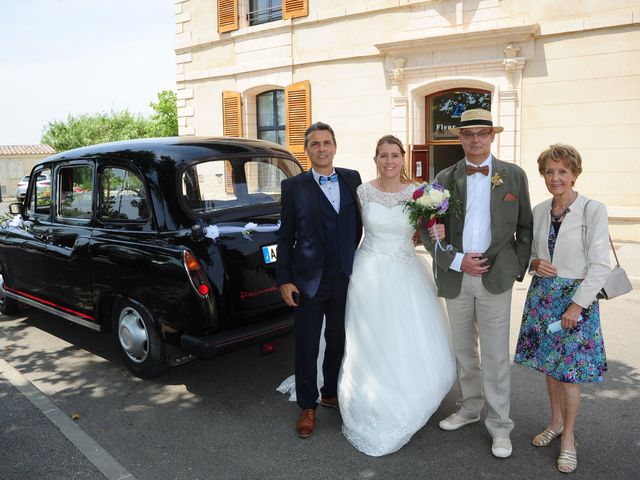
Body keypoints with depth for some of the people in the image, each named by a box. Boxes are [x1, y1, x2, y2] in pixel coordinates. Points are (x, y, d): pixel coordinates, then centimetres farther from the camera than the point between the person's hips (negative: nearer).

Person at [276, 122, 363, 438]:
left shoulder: (352, 179, 4)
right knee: (307, 347, 9)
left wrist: (354, 260, 7)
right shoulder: (294, 187, -4)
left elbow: (358, 223, 12)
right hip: (308, 280, -3)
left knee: (338, 342, 17)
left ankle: (331, 393, 39)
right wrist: (284, 280, -6)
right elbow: (285, 237, -3)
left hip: (345, 279, 3)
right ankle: (307, 406, 27)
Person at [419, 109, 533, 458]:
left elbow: (525, 227, 6)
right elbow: (427, 231, 0)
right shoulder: (445, 179, 3)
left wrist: (518, 268, -3)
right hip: (455, 276, 2)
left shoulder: (514, 175, 3)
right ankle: (471, 408, 35)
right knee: (464, 350, 16)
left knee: (496, 354, 2)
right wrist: (456, 261, -11)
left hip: (495, 276, -2)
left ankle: (499, 426, 19)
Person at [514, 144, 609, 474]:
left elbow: (599, 266, -12)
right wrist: (534, 264, -8)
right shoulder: (539, 211, 4)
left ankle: (568, 437, 23)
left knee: (569, 370, 3)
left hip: (576, 297, -5)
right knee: (548, 364, 15)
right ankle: (556, 422, 36)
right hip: (543, 294, 5)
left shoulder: (593, 210, -12)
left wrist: (577, 306, -15)